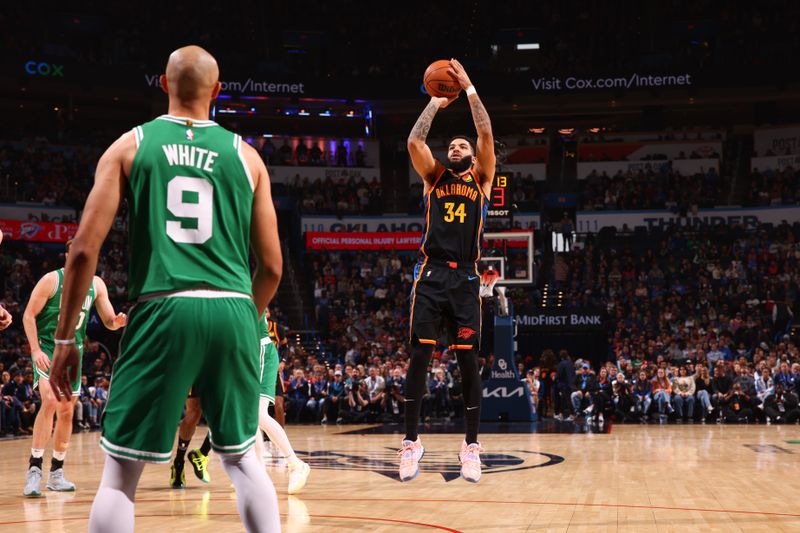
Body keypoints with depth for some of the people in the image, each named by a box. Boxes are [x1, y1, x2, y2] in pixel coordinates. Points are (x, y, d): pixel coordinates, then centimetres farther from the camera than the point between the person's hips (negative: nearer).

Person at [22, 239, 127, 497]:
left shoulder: (96, 284, 2)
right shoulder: (52, 280, -11)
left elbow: (109, 321, 5)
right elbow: (29, 315, -9)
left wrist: (118, 321, -20)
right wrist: (35, 350, -18)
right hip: (47, 348, -5)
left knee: (67, 412, 8)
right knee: (50, 400, -25)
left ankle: (56, 473, 19)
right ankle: (34, 468, -21)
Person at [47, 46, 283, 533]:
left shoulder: (130, 146, 7)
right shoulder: (245, 155, 12)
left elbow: (85, 249, -1)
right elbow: (272, 266, 11)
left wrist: (65, 337, 6)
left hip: (164, 311, -2)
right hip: (232, 311, 2)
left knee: (121, 469, 5)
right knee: (242, 457, 18)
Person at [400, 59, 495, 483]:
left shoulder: (481, 178, 13)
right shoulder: (433, 177, 16)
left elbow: (486, 134, 1)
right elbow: (414, 141, 2)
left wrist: (469, 89, 1)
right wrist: (437, 102, 9)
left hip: (465, 278, 0)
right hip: (431, 275, 1)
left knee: (468, 360, -1)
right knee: (418, 357, -4)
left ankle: (471, 445, 5)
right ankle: (411, 441, 2)